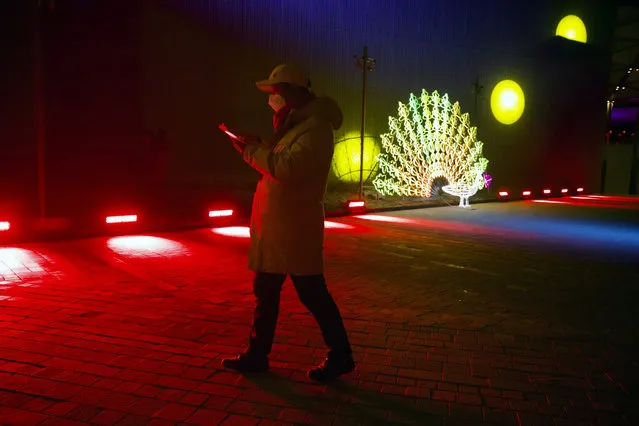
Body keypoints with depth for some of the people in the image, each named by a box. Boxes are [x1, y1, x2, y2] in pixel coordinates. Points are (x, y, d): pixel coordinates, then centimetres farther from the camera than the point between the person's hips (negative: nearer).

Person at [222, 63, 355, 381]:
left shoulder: (316, 126, -16)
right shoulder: (295, 123, 17)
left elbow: (287, 168, -28)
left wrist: (253, 149, -15)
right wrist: (254, 147, 3)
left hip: (296, 227, -10)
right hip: (276, 226, 10)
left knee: (312, 293, 0)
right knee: (265, 291, 14)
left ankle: (340, 357, 17)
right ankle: (257, 355, 27)